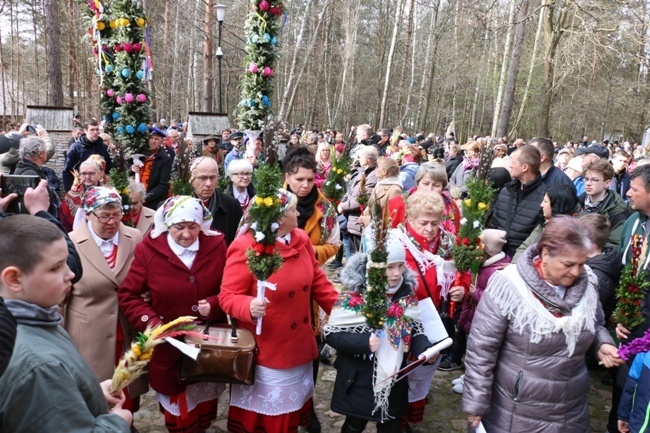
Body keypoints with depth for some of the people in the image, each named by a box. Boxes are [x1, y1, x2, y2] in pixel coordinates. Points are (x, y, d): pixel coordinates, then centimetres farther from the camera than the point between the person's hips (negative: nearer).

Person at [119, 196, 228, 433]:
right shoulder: (148, 249, -11)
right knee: (178, 413, 13)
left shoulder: (216, 245, -7)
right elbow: (128, 294, -6)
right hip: (169, 346, -1)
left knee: (205, 408, 21)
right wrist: (151, 322, -19)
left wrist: (214, 304, -18)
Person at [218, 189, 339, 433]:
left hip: (299, 347, 6)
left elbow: (317, 281, 9)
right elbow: (227, 296, -18)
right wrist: (249, 307, -38)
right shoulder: (245, 248, -20)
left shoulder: (302, 240, 0)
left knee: (292, 408, 21)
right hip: (266, 352, -6)